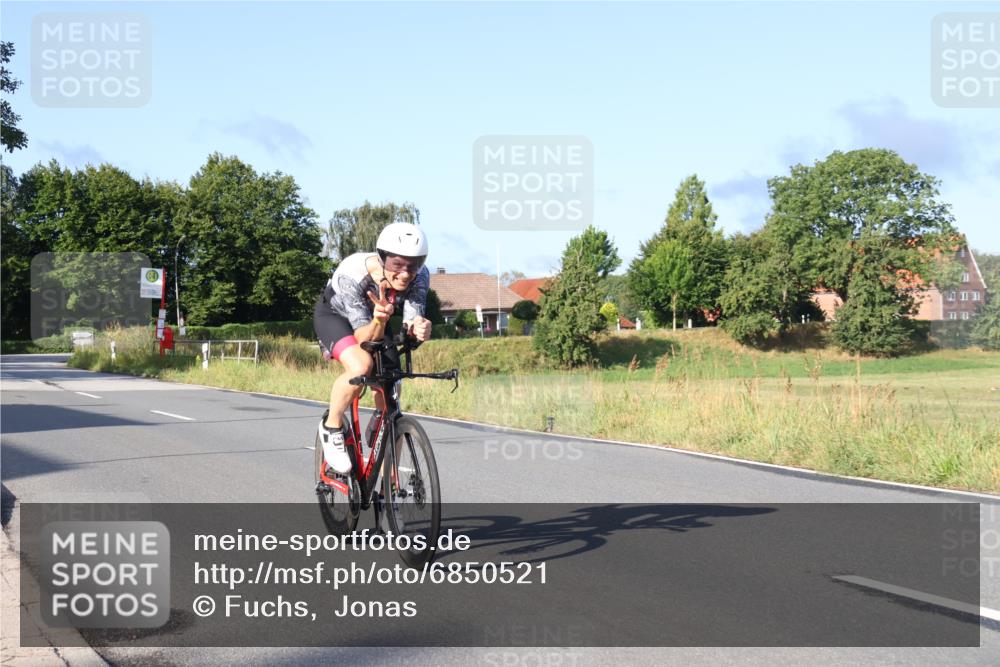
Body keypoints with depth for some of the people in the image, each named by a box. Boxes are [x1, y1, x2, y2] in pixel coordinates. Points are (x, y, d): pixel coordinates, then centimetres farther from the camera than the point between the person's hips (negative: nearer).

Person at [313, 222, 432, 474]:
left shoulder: (419, 276, -30)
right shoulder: (352, 274, -40)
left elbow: (411, 323, -33)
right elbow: (364, 338, -39)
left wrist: (419, 329, -56)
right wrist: (379, 321, -61)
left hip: (377, 323, 4)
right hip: (335, 315, -4)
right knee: (361, 366, -36)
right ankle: (332, 426, -9)